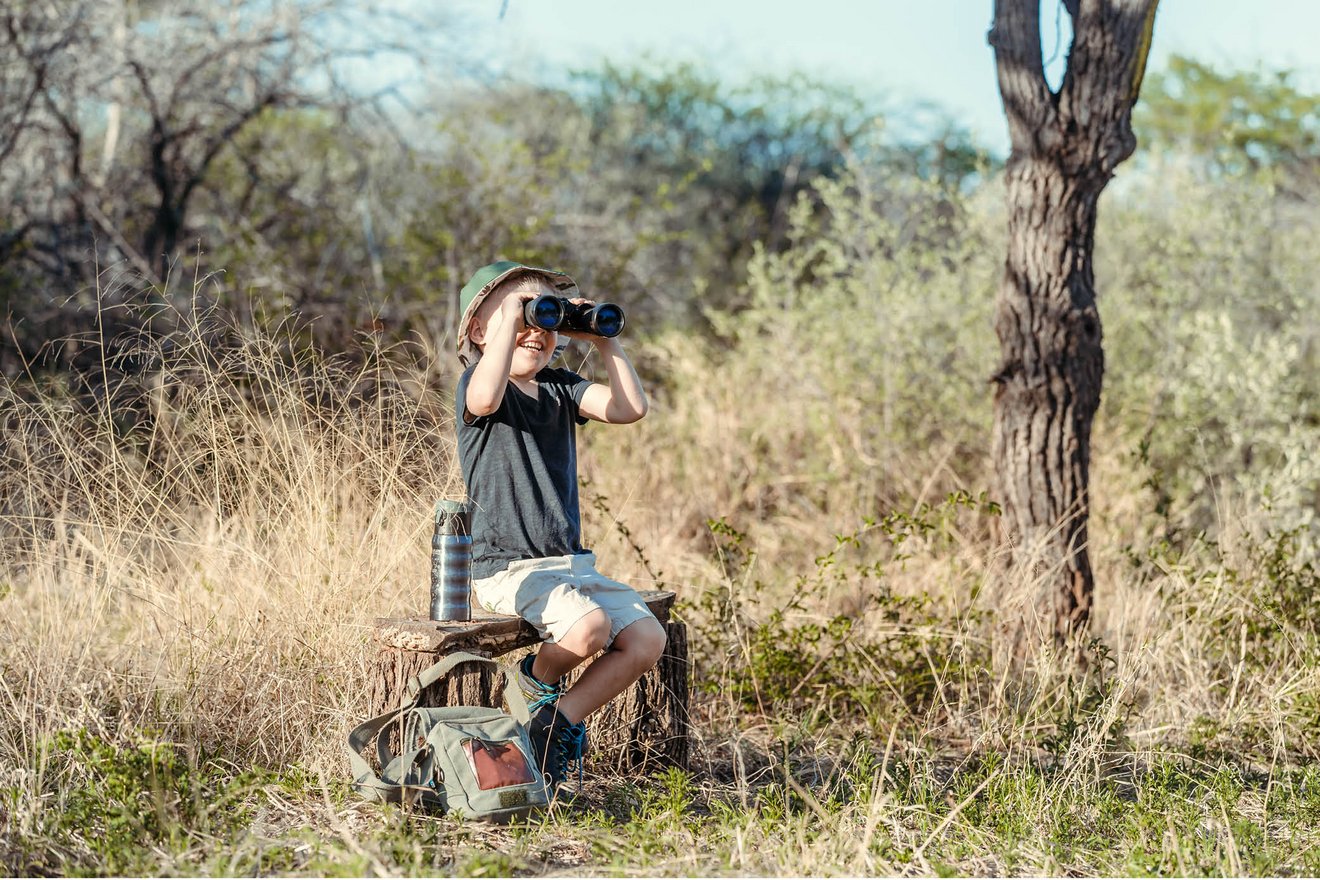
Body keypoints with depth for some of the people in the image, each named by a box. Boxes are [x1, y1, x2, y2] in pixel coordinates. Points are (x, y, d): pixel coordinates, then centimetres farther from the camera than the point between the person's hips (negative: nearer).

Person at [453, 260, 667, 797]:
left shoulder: (560, 389, 14)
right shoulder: (478, 386, -5)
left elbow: (630, 408, 0)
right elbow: (487, 397, -32)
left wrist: (602, 339, -2)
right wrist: (511, 315, -25)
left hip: (572, 561, 7)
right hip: (507, 569, -7)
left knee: (647, 639, -10)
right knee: (590, 626, -30)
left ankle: (558, 721, 3)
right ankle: (538, 678, 4)